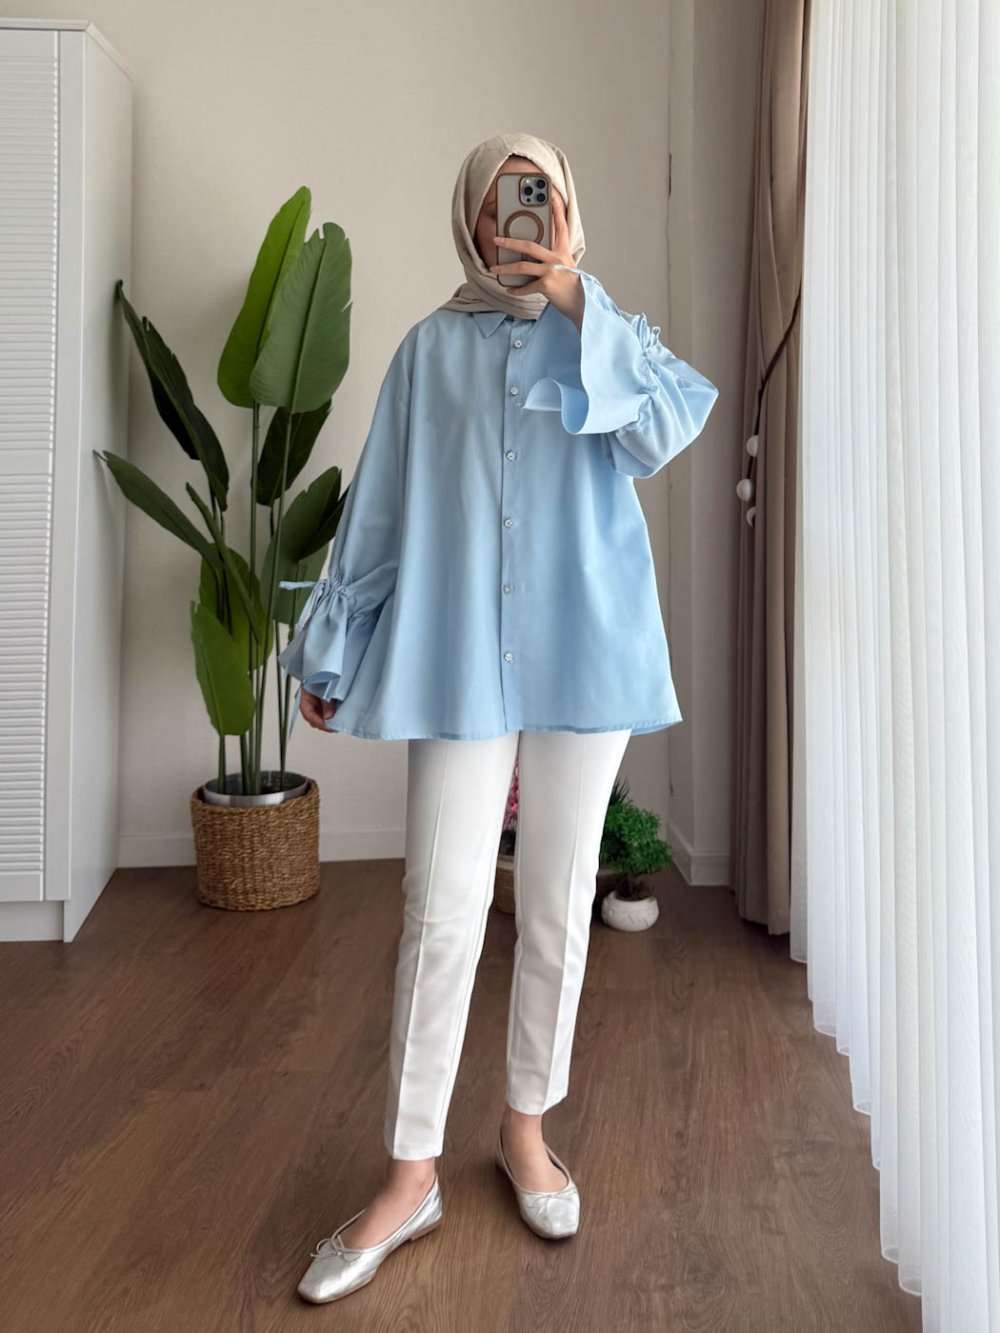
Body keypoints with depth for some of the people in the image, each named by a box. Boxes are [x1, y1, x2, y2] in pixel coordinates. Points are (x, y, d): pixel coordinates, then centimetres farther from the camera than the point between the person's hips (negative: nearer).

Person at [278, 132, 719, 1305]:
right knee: (442, 917, -2)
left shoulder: (612, 335, 12)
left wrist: (577, 306, -10)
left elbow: (661, 432, -9)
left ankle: (526, 1127, 29)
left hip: (586, 651, 1)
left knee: (558, 907, 8)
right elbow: (378, 506, 9)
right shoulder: (433, 348, 11)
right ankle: (411, 1174, 15)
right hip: (460, 656, -1)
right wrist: (330, 649, 8)